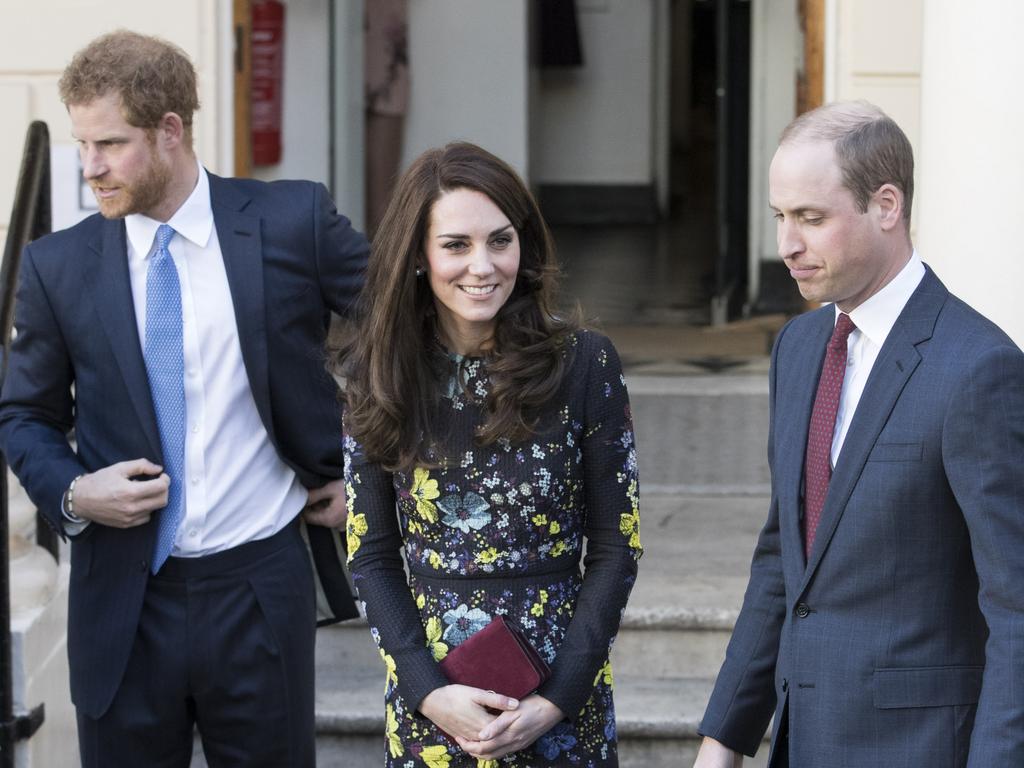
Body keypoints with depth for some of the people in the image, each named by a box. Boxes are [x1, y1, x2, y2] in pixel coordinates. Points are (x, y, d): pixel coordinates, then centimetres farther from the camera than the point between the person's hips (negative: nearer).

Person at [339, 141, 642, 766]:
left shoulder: (585, 364, -7)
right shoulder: (378, 378, -2)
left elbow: (615, 549, -4)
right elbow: (371, 556, 1)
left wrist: (556, 701, -11)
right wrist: (430, 691, -10)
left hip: (560, 705, -1)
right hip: (428, 709, 1)